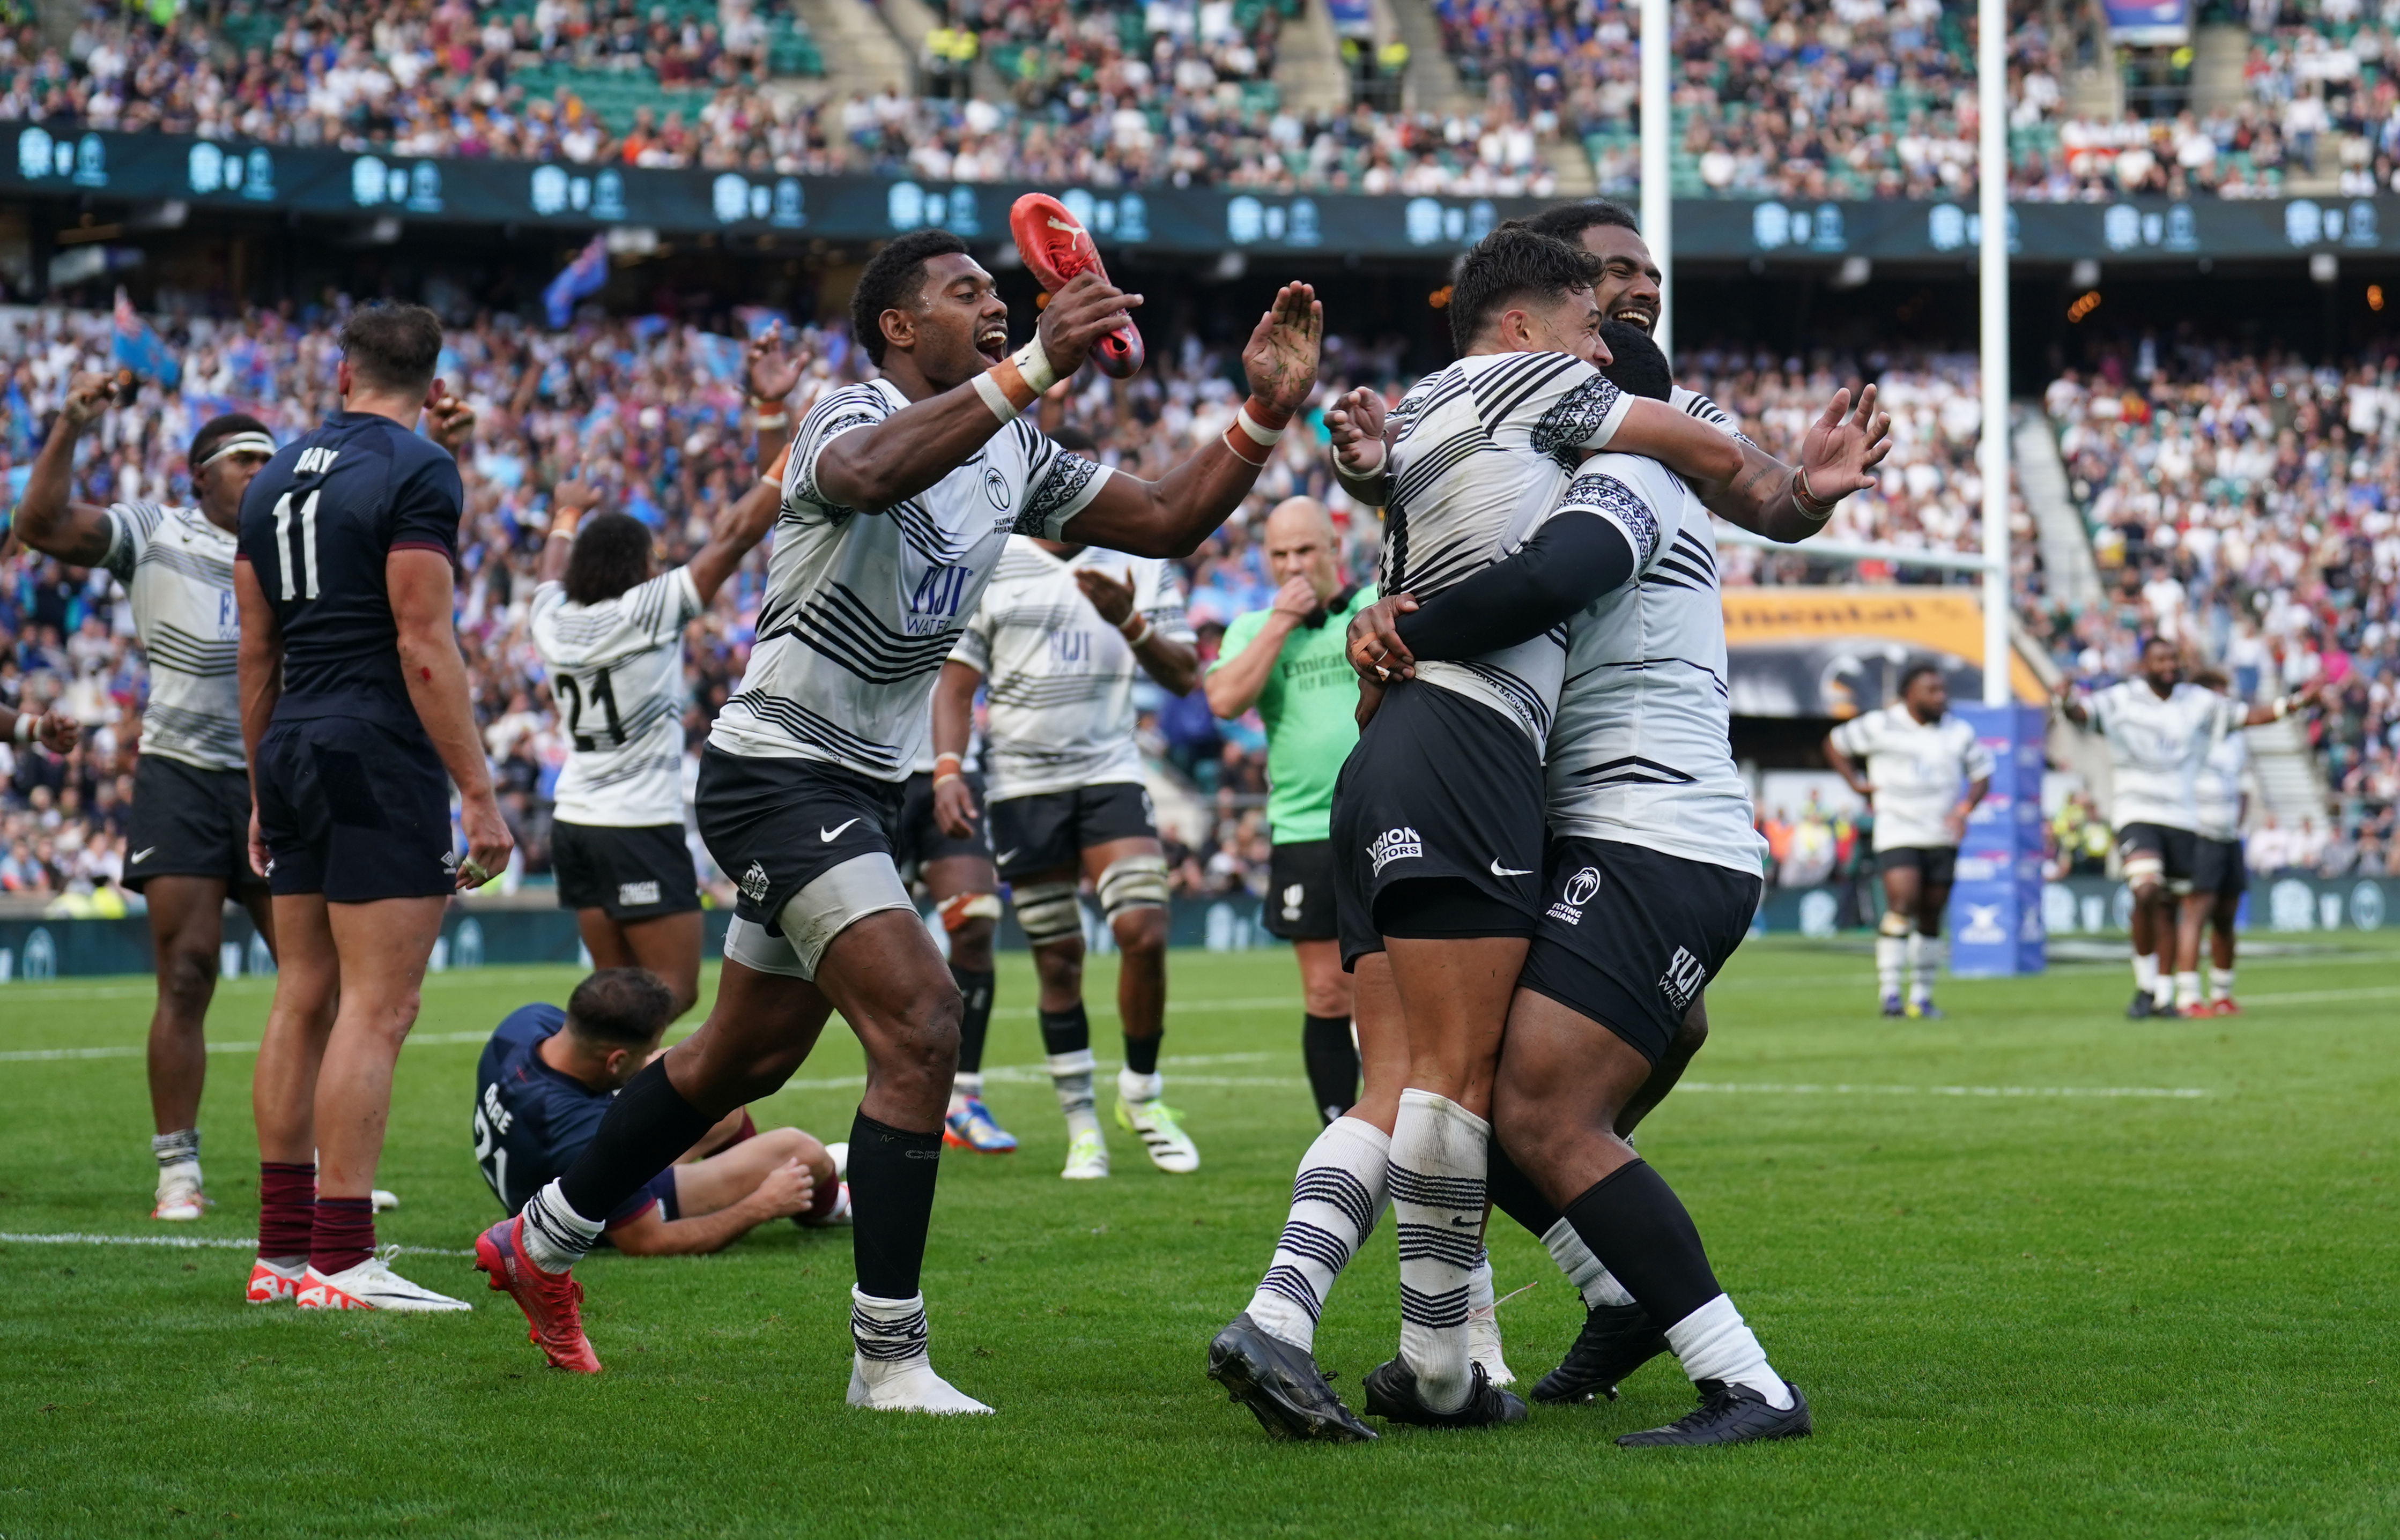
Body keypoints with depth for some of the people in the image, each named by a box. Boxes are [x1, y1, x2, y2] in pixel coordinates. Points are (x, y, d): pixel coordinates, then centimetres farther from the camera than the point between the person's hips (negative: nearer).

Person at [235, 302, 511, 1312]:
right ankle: (341, 1261, -13)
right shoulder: (416, 473, -9)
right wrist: (479, 795, -14)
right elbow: (424, 646, -15)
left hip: (294, 753, 8)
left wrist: (263, 793, 24)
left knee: (304, 1001, 11)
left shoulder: (276, 478, 14)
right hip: (383, 755, -8)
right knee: (377, 1007, -8)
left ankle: (281, 1249, 13)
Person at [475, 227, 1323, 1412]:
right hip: (779, 769, -9)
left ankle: (541, 1242, 37)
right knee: (918, 1024, -21)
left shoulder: (1013, 455, 9)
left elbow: (1168, 520, 10)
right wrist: (1030, 371, -51)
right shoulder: (851, 415, -16)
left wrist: (1265, 414, -4)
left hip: (862, 785, 9)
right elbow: (872, 472, -42)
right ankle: (889, 1356, -17)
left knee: (750, 1054, 19)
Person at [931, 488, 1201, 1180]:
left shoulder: (1138, 565, 8)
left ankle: (1142, 1093, 7)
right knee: (1058, 960, 0)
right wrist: (948, 769, -9)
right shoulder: (989, 567, 4)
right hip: (1024, 785, -1)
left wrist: (1129, 622, -13)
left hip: (1111, 773, 1)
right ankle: (1082, 1125, 10)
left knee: (1144, 933, -14)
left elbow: (1183, 676, 4)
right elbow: (956, 681, 5)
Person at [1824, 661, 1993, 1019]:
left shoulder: (1959, 732, 7)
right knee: (1902, 903, -20)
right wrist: (1858, 785, 0)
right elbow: (1835, 744, 10)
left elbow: (1981, 775, 14)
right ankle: (1889, 991, -15)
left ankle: (1922, 996, 17)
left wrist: (1965, 809, -4)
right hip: (1897, 832, -4)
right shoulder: (1880, 726, -3)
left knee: (1931, 917, 7)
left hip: (1942, 837, 4)